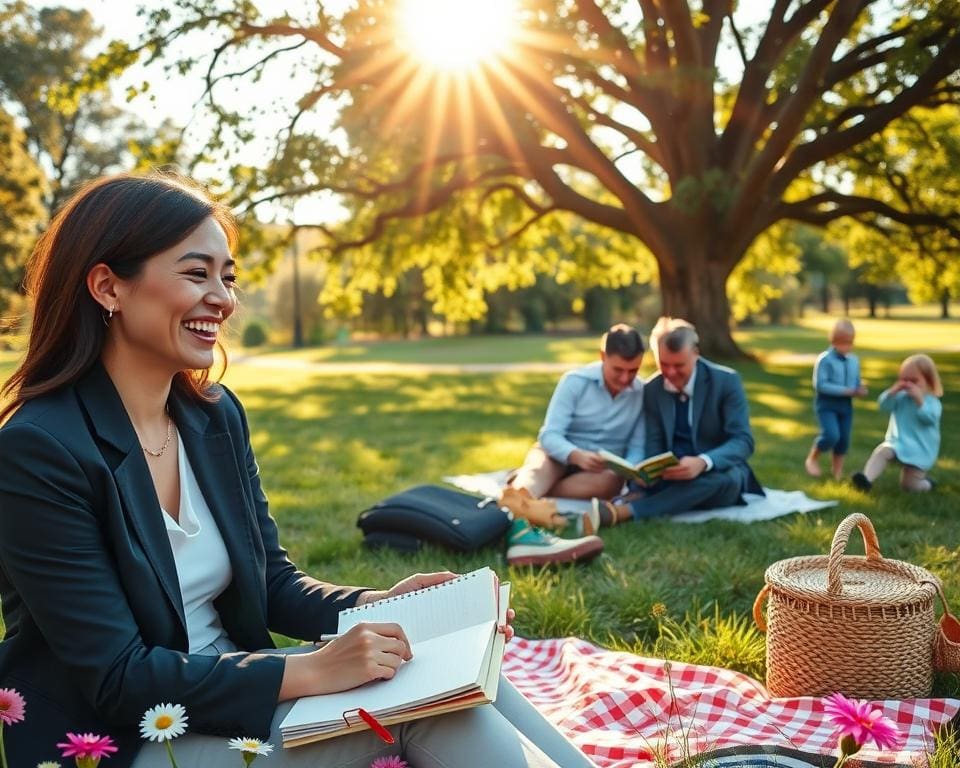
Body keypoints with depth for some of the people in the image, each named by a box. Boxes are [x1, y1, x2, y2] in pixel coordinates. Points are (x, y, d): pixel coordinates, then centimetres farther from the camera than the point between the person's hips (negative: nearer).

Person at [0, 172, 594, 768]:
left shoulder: (216, 414, 2)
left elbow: (273, 582, 7)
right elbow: (118, 678, -21)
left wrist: (379, 605, -12)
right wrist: (314, 671, -26)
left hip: (228, 696, 6)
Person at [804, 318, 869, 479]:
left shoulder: (854, 361, 5)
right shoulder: (824, 359, -14)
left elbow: (857, 382, 13)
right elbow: (820, 385, -21)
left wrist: (861, 389, -13)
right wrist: (846, 391, -23)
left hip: (846, 405, 6)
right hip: (826, 404, -6)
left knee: (844, 439, 9)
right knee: (831, 435, -20)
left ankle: (837, 471, 28)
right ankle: (812, 459, 7)